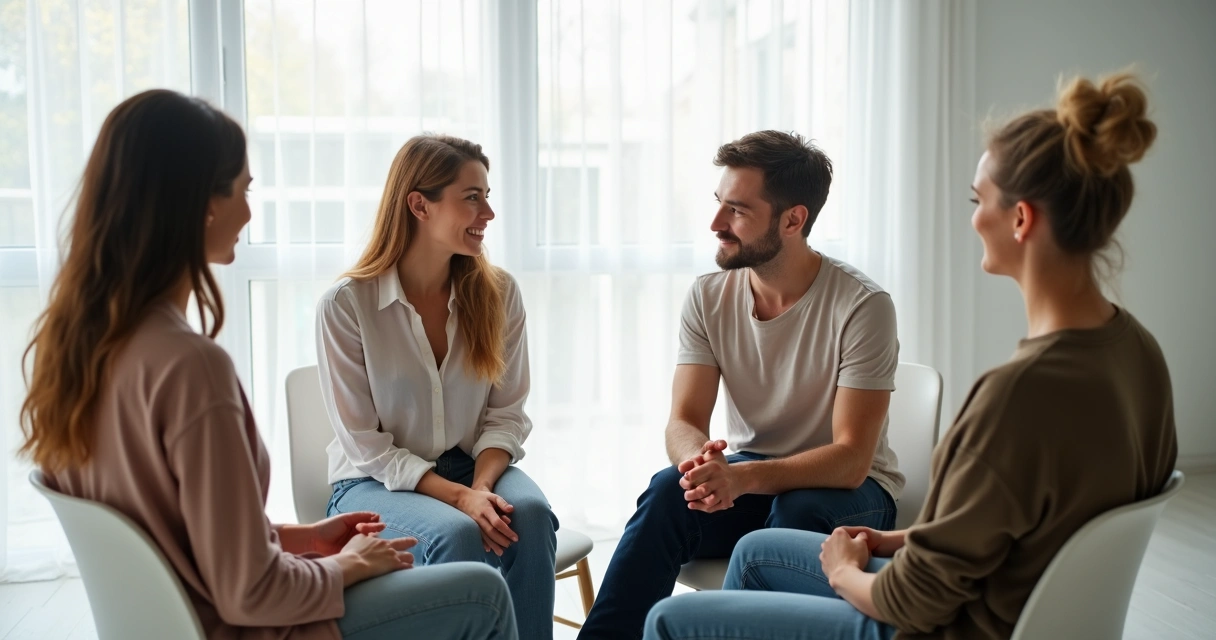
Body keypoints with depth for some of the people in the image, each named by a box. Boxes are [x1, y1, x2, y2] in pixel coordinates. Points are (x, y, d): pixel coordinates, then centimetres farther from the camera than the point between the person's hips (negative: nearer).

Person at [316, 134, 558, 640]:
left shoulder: (498, 293, -2)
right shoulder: (345, 304, -13)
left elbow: (506, 414, 0)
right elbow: (364, 445, -12)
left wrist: (481, 485, -19)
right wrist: (457, 496, -23)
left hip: (472, 467, 3)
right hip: (377, 482, -3)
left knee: (529, 515, -29)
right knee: (458, 533, -33)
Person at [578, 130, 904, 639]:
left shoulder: (862, 306, -19)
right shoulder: (708, 298, -5)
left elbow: (851, 459, -22)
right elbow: (683, 422, -8)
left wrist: (743, 476, -38)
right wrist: (698, 461, -34)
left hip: (848, 489, -3)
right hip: (747, 482, 3)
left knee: (797, 511, -36)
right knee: (668, 491, -27)